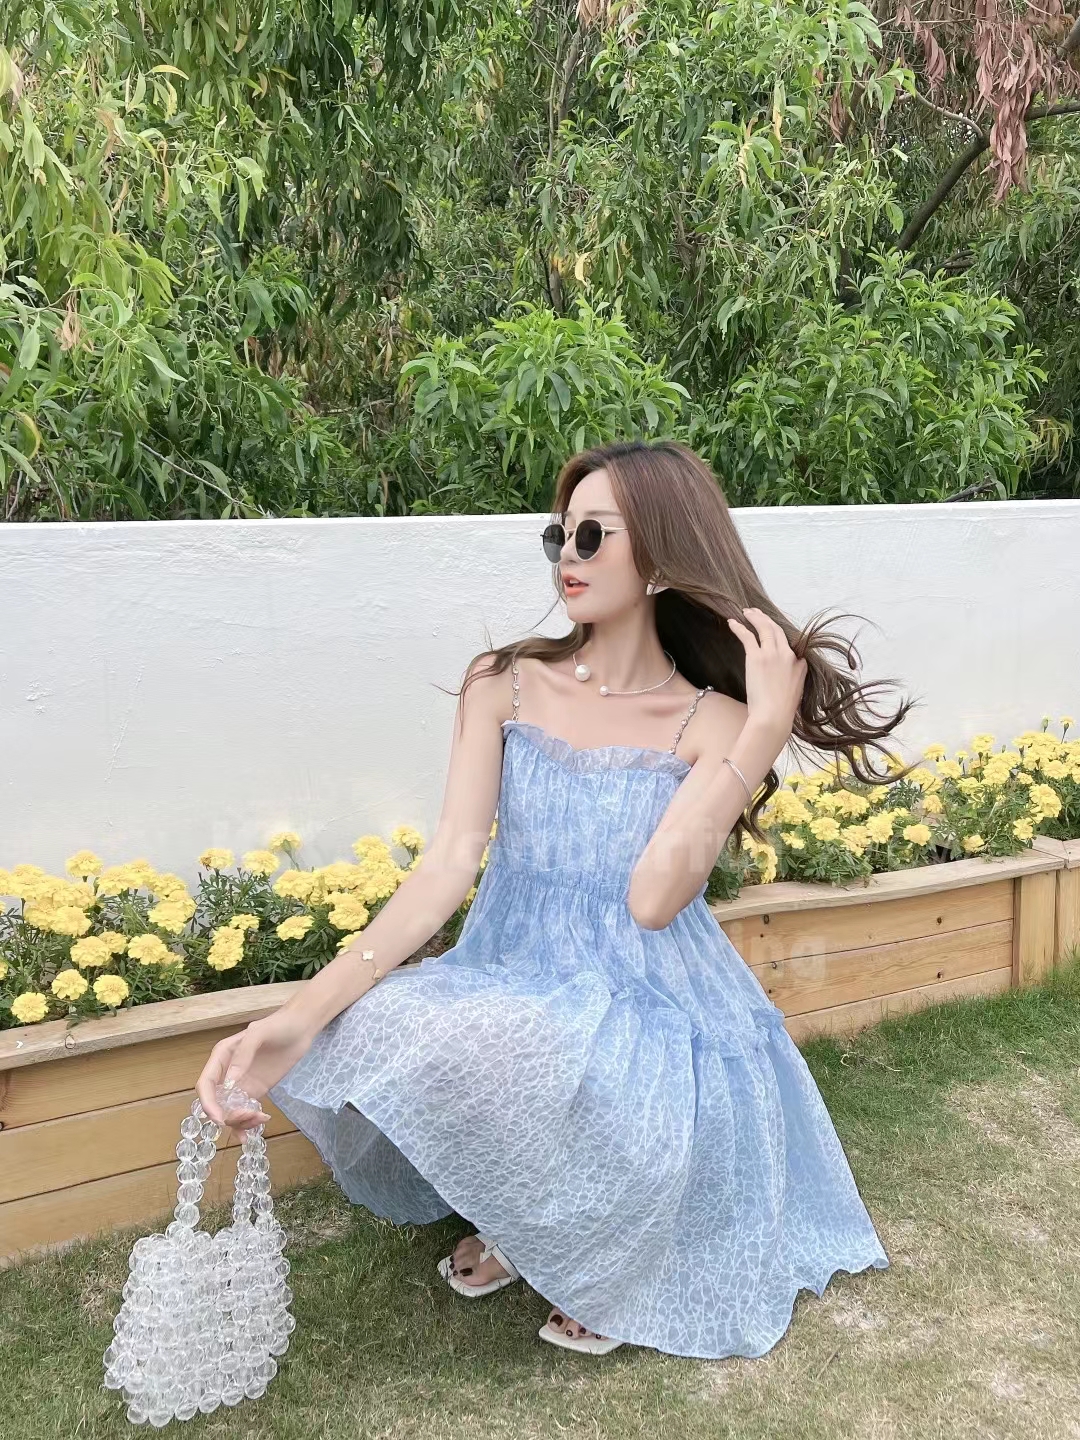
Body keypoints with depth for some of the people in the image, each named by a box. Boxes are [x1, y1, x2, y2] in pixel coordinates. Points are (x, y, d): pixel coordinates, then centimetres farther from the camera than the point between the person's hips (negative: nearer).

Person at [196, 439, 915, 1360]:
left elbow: (652, 896, -20)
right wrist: (302, 1016, -24)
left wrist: (766, 727, -21)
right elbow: (448, 867, -10)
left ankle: (592, 1249, 5)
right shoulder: (505, 687, 1)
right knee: (364, 1042, -28)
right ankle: (527, 1217, 6)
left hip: (654, 1007, -2)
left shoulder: (715, 724, -4)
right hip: (510, 985, 2)